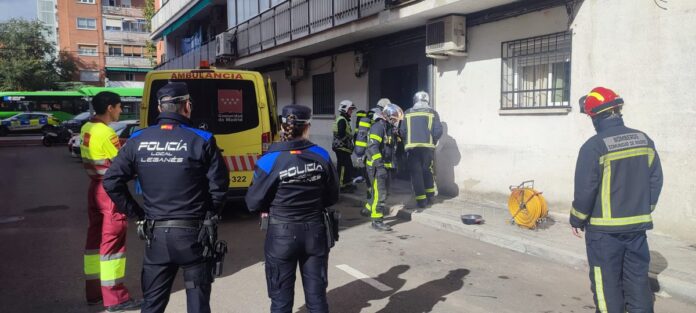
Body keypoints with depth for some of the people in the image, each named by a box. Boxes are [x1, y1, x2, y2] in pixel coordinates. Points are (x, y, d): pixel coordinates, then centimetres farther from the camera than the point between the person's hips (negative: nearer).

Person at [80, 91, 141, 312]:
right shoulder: (105, 133, -19)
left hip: (95, 188, 9)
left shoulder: (87, 129, 9)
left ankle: (94, 291, 26)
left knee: (96, 237, 15)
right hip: (110, 190, -9)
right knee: (112, 240, -3)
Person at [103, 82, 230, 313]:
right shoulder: (201, 140, -10)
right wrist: (209, 215, 5)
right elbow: (219, 185, -10)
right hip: (192, 232, -3)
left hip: (155, 233, 3)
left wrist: (137, 213, 7)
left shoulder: (138, 140, 0)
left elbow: (111, 182, 1)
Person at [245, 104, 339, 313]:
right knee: (316, 295, 16)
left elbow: (253, 203, -9)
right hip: (315, 231, 3)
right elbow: (332, 197, 4)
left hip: (282, 234, -2)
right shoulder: (322, 156, -5)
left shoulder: (270, 161, -15)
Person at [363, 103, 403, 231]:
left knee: (381, 191, 19)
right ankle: (377, 220, -2)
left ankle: (368, 209, 37)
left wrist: (390, 165, 27)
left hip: (384, 165, 10)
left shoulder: (388, 127, 15)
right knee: (380, 193, -8)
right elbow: (373, 147, -26)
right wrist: (380, 165, -31)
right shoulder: (378, 126, -16)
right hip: (376, 166, -10)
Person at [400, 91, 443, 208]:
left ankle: (421, 200, 3)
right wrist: (433, 141, 12)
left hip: (412, 147, -1)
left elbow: (402, 132, 1)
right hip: (428, 147, 1)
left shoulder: (408, 113, 4)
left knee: (416, 173, 4)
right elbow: (438, 131, -4)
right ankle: (430, 196, 21)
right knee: (427, 171, 19)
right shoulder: (432, 113, 3)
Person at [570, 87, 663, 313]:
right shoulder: (644, 140, 3)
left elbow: (585, 189, -15)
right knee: (637, 278, 16)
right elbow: (655, 180, 8)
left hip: (604, 228, -5)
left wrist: (577, 220, -2)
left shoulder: (594, 146, -17)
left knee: (607, 282, 7)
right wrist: (645, 210, 19)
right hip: (638, 225, 6)